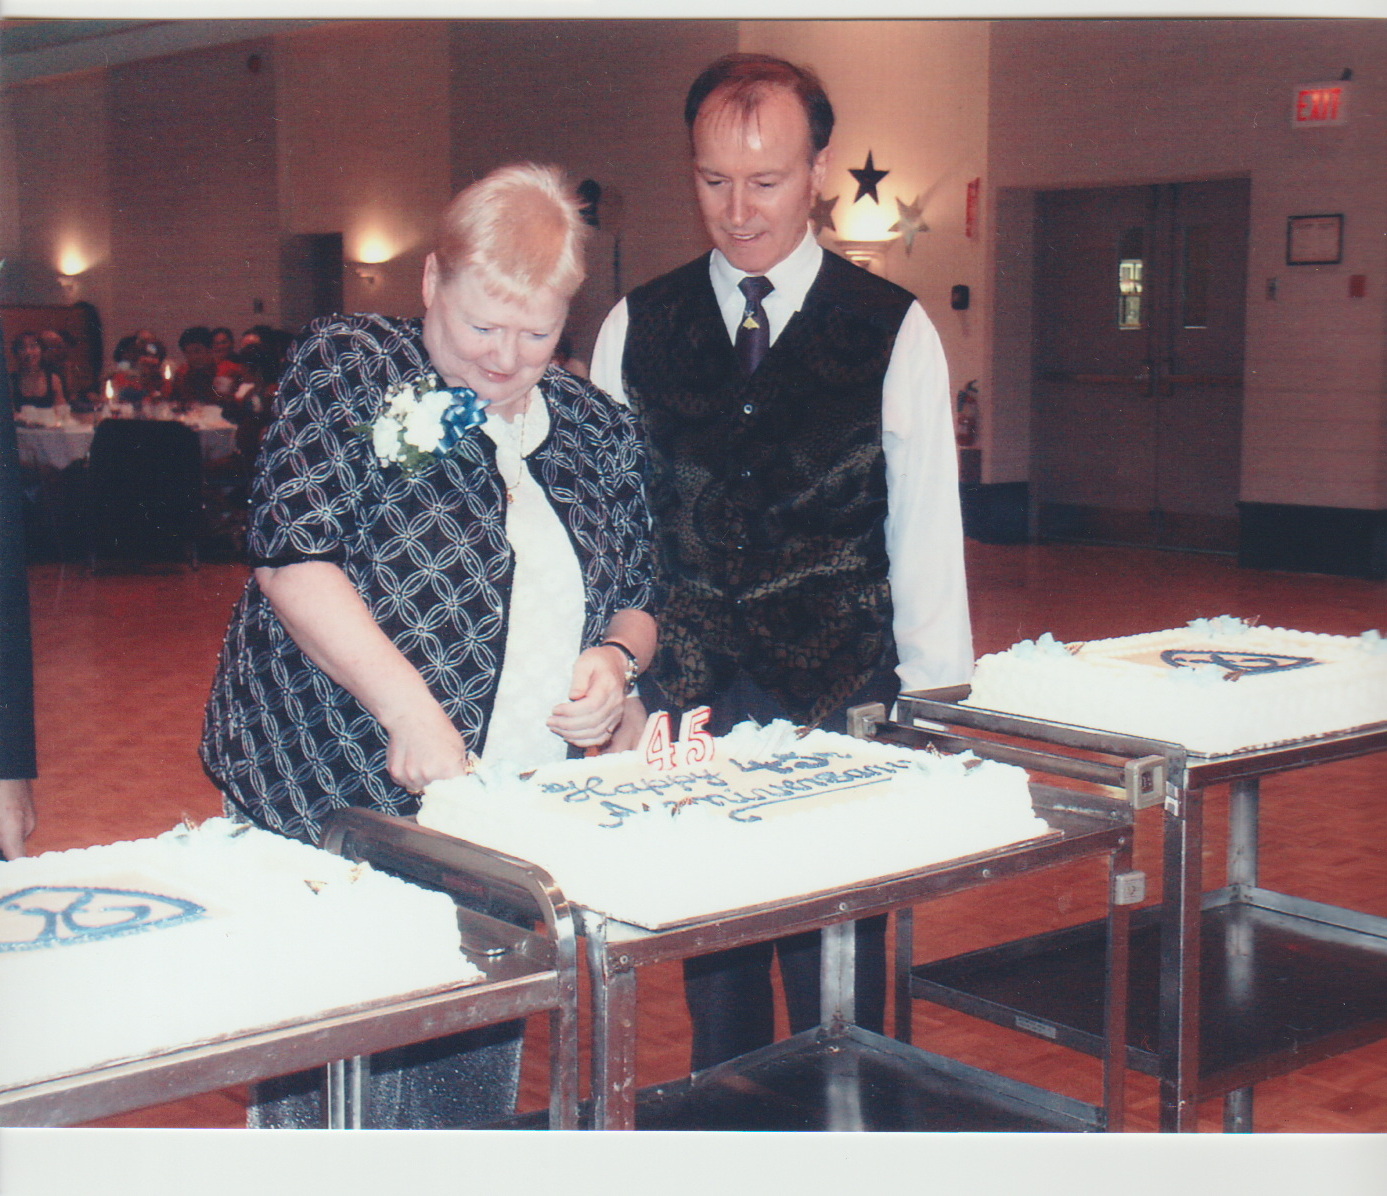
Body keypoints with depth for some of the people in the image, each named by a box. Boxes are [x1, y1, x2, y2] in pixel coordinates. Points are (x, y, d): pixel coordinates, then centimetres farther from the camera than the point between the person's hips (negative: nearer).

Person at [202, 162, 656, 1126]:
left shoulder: (598, 430, 12)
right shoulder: (352, 367, -2)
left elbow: (638, 600, 21)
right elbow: (291, 552, -13)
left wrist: (619, 659, -4)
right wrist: (411, 713, -22)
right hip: (332, 808, -4)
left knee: (476, 1092, 13)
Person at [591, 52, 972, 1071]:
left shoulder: (894, 332, 0)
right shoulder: (636, 329, 6)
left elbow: (927, 537, 0)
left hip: (844, 716, -1)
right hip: (683, 718, 2)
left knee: (841, 1000, 3)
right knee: (717, 995, 10)